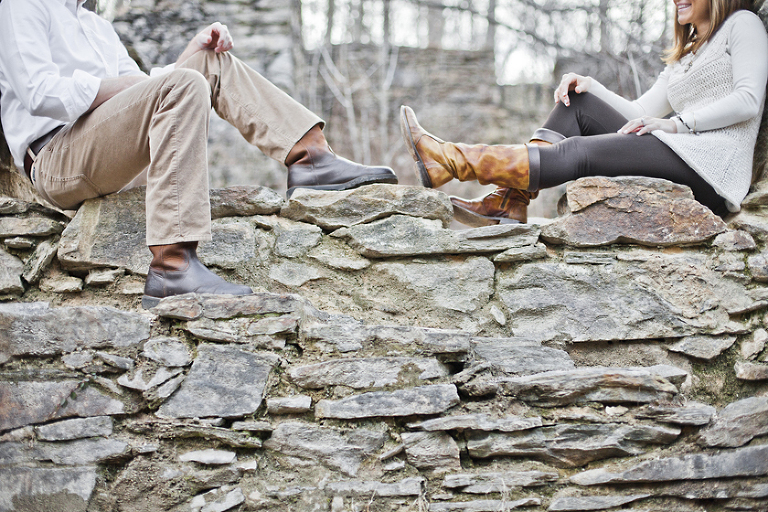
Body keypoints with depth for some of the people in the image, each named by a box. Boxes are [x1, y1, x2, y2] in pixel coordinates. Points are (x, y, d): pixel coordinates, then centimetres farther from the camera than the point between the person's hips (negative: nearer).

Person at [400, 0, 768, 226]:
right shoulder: (684, 56, 32)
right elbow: (640, 114, 21)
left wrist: (677, 123, -16)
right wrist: (588, 85, 7)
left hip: (713, 168, -8)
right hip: (680, 159, 8)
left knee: (577, 153, -21)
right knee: (577, 103, 0)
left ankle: (450, 162, -23)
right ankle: (509, 202, -14)